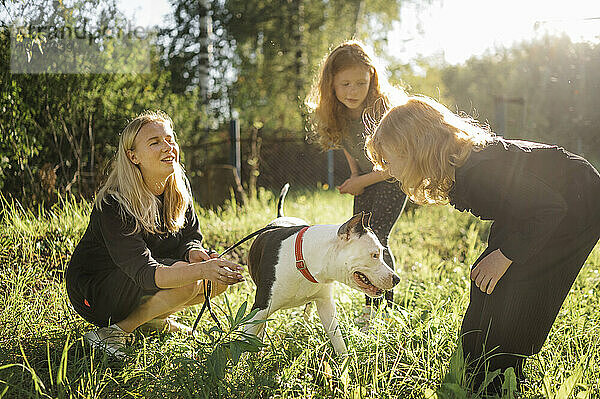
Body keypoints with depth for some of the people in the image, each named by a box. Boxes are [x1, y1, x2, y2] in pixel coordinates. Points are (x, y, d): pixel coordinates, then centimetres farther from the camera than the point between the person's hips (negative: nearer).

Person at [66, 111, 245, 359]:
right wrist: (201, 269, -51)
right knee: (185, 280, -30)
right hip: (94, 296, -8)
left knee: (222, 276, -6)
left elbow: (191, 234, 6)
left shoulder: (178, 190, -4)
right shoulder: (113, 205, -27)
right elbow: (145, 273, -36)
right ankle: (114, 332, -16)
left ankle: (154, 318, 7)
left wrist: (193, 251, -20)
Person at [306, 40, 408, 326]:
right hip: (364, 179, 6)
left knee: (375, 238, -16)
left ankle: (386, 306, -1)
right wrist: (354, 176, -2)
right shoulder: (331, 114, -14)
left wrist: (361, 182, -17)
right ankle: (371, 303, 18)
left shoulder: (384, 109, -32)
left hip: (394, 177, -6)